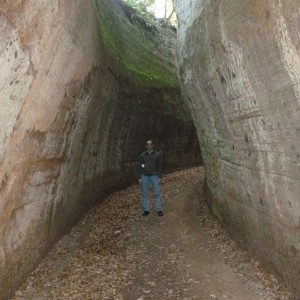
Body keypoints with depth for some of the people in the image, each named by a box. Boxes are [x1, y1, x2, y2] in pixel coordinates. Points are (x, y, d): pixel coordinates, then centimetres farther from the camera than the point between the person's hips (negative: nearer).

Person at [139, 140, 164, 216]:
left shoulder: (157, 155, 5)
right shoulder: (142, 155, 8)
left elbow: (160, 166, 4)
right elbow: (140, 166, 11)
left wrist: (160, 177, -4)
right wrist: (140, 177, 6)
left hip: (154, 175, -2)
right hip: (144, 176, 2)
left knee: (157, 193, -6)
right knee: (145, 193, 3)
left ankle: (159, 210, 0)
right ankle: (146, 210, 11)